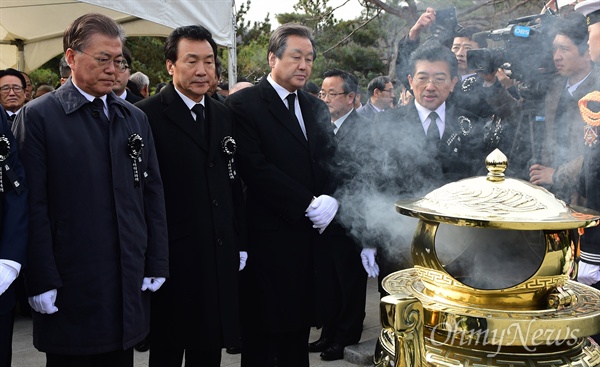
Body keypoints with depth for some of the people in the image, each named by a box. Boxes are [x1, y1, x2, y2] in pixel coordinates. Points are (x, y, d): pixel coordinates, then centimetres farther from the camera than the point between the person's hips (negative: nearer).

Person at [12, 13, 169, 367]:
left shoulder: (136, 118, 11)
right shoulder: (38, 116, -4)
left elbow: (153, 193, 10)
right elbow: (34, 205, -9)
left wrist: (157, 265, 5)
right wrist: (42, 282, -11)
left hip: (130, 284, 4)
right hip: (70, 288, -4)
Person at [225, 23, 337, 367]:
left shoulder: (317, 108, 16)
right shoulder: (244, 104, -6)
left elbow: (331, 162, 12)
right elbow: (256, 169, -14)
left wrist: (332, 200, -9)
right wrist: (309, 205, -14)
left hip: (312, 236, 6)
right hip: (269, 238, -6)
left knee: (299, 331, 14)